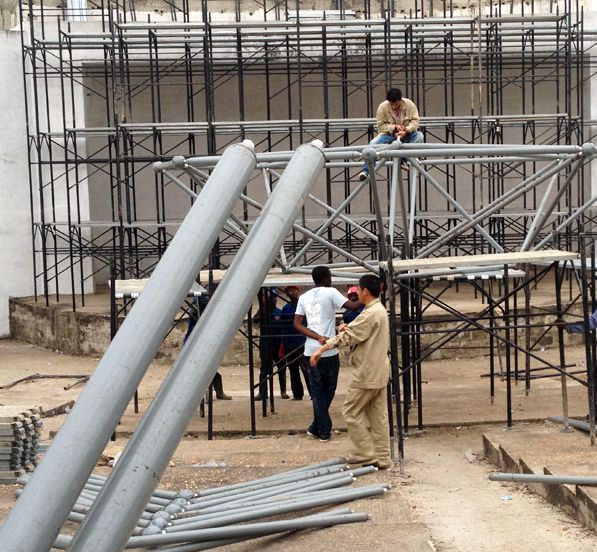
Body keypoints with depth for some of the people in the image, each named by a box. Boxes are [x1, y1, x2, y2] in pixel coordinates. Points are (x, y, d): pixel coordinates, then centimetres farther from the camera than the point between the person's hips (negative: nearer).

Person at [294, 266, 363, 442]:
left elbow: (297, 324, 2)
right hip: (329, 350, -4)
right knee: (328, 391, 10)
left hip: (311, 351, 4)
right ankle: (318, 427, 12)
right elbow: (353, 306, -13)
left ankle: (323, 430, 8)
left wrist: (318, 337, -6)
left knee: (317, 391, 9)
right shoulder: (330, 292, -4)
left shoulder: (304, 297, 10)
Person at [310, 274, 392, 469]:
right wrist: (348, 329, -2)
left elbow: (347, 337, -21)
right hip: (379, 373, 9)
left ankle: (365, 454, 4)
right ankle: (382, 458, 12)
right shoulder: (380, 310, 13)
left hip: (366, 373, -9)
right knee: (378, 416, 10)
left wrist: (321, 350, -18)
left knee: (351, 411, 1)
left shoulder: (370, 314, -19)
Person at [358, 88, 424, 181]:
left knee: (419, 135, -30)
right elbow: (381, 126, -11)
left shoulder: (409, 104, -12)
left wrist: (406, 130, -32)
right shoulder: (382, 107, -13)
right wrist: (394, 127, -26)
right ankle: (366, 171, -23)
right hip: (389, 135, -1)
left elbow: (415, 121, -13)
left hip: (406, 135, 1)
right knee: (373, 144, -26)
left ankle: (403, 159, -29)